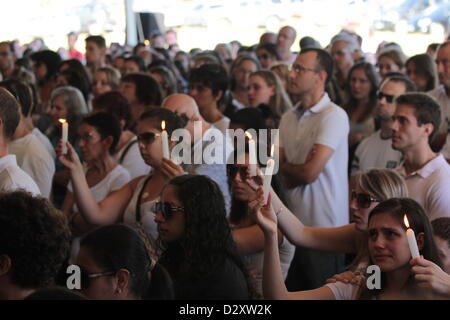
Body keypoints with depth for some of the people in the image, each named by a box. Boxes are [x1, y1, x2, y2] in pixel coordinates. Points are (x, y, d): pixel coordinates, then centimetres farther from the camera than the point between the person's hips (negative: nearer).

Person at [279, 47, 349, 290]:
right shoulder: (288, 118, 11)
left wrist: (285, 167, 0)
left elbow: (310, 172, -16)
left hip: (324, 227, -6)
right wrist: (297, 169, -13)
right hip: (294, 223, 7)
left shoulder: (334, 116, -11)